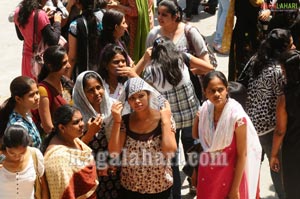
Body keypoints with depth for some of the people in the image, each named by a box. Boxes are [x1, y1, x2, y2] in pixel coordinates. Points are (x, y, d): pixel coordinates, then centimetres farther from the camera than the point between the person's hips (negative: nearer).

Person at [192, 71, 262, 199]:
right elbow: (196, 136, 9)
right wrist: (198, 116, -7)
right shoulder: (204, 109, -6)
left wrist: (235, 188, -15)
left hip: (229, 177, -4)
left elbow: (242, 155, -16)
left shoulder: (237, 116, -21)